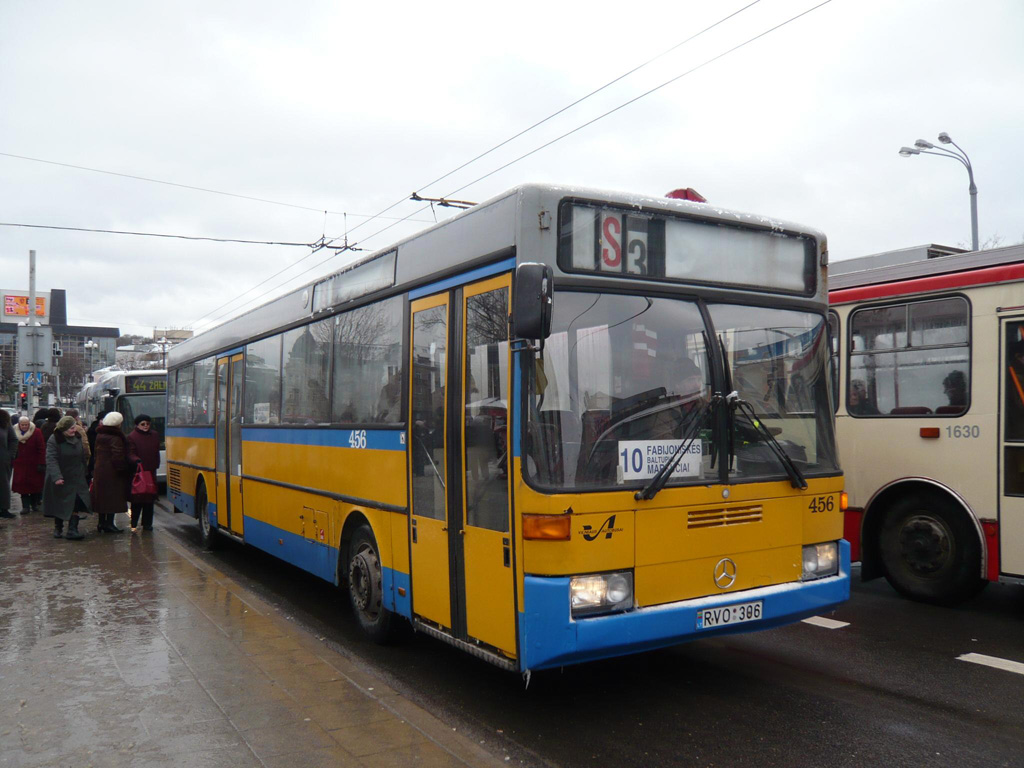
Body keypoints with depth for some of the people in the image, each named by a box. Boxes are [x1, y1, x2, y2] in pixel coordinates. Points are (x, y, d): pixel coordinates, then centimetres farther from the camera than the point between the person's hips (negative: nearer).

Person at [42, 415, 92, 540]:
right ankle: (58, 528, 28)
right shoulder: (54, 440, -14)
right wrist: (56, 477, -36)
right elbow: (51, 460, -25)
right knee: (58, 505, 10)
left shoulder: (77, 438, 3)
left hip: (76, 479, 4)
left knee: (77, 504, -9)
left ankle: (72, 530, -9)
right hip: (60, 479, -3)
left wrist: (84, 473, 12)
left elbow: (82, 458, 12)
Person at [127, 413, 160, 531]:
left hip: (151, 472, 5)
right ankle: (134, 523, 7)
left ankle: (147, 523, 15)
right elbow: (130, 454, -12)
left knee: (149, 499, 7)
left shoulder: (155, 435, 11)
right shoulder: (132, 437, -5)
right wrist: (137, 460, -31)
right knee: (137, 500, -2)